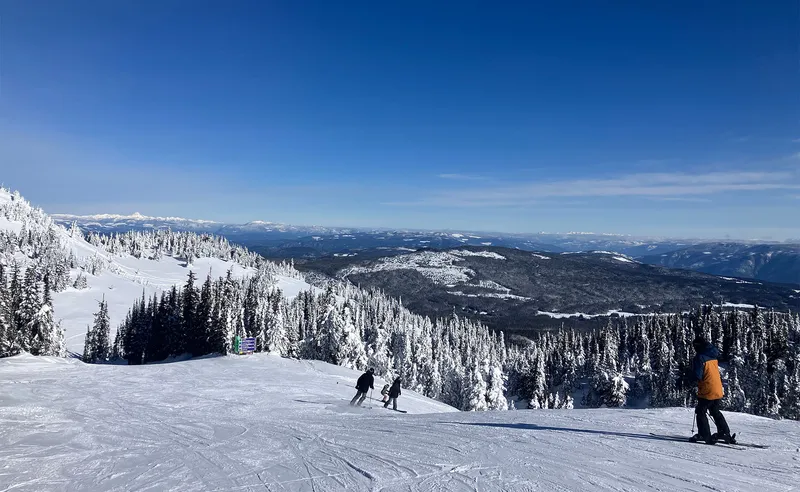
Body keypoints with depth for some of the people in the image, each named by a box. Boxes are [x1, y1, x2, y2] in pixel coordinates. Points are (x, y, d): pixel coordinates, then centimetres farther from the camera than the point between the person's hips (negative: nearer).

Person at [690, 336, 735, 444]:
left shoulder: (700, 357, -17)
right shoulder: (713, 356, 9)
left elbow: (697, 376, -21)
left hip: (707, 392, -8)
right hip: (718, 390, 8)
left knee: (700, 412, 3)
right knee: (715, 412, 23)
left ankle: (705, 436, 0)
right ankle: (725, 433, 26)